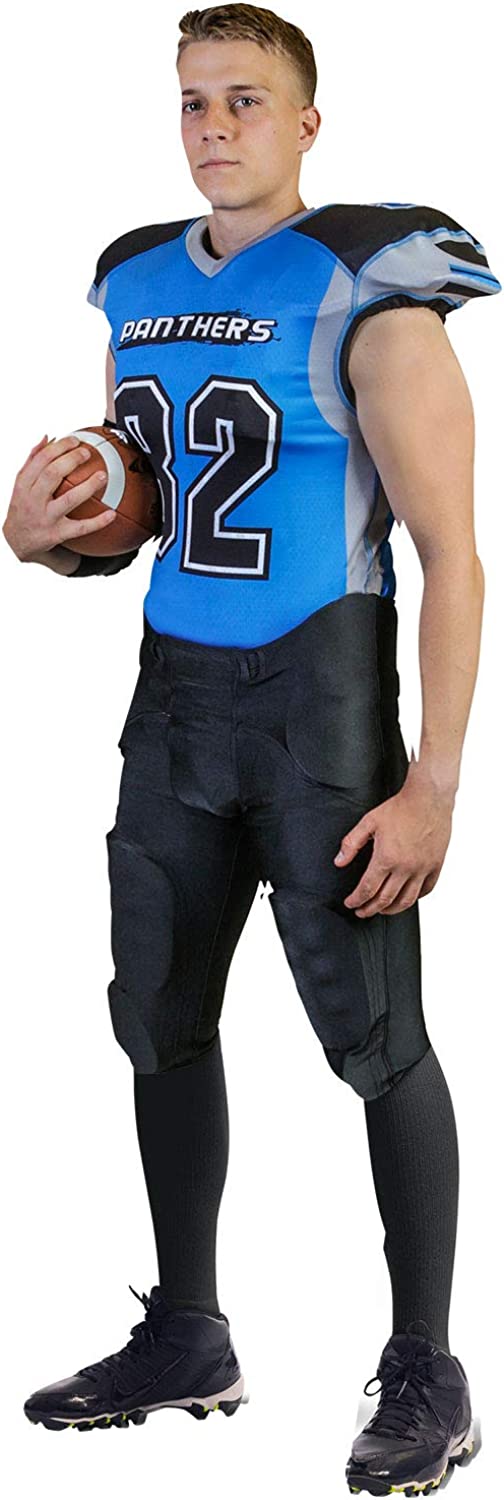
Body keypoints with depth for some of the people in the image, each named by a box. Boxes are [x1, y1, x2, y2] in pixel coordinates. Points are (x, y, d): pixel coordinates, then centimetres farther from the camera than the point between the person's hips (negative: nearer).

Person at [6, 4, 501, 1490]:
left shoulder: (365, 293, -11)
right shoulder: (140, 285, 10)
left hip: (320, 694, -7)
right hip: (176, 687, 7)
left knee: (372, 1029, -4)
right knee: (162, 1015, 12)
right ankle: (186, 1339, 27)